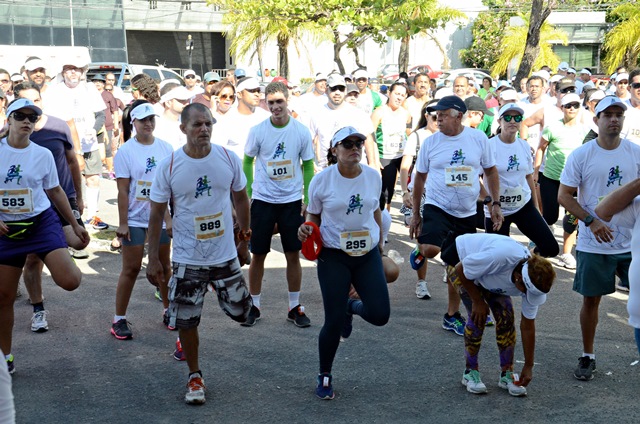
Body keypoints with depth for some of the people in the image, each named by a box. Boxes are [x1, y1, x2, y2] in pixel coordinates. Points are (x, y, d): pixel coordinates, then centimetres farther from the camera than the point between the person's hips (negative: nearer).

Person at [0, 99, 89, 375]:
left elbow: (55, 191, 10)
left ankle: (60, 255, 18)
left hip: (42, 223, 0)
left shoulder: (43, 154, -1)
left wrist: (75, 225, 12)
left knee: (70, 282, -20)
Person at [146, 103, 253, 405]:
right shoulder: (169, 166, -11)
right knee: (186, 321, 2)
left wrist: (244, 236, 15)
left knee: (240, 312, 10)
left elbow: (240, 198, 10)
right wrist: (153, 259, -5)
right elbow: (157, 214, -4)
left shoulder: (229, 159, -6)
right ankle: (195, 377, 24)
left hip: (225, 255, 2)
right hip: (187, 258, -2)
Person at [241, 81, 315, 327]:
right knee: (258, 255, 5)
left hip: (292, 201, 0)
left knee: (293, 255, 6)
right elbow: (247, 162, 6)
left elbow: (308, 166, 4)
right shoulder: (258, 131, -5)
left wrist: (308, 200, -1)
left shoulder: (301, 131, -4)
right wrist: (247, 194, 1)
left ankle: (295, 307, 18)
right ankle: (254, 306, 19)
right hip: (262, 200, 0)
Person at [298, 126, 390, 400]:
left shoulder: (373, 176, 1)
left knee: (380, 315, -7)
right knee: (333, 322, -5)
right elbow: (313, 215, 5)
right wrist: (306, 229, -15)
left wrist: (380, 241, 19)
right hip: (333, 256, -3)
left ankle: (350, 306, 30)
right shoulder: (322, 180, -8)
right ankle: (324, 377, 19)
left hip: (368, 254, 3)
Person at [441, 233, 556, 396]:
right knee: (478, 315, -18)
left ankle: (507, 373, 4)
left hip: (490, 277, 5)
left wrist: (528, 366, -9)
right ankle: (470, 372, -3)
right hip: (460, 258, -5)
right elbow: (461, 271, -27)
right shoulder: (500, 258, -45)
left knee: (506, 316, -10)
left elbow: (527, 326, -13)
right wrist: (477, 301, -19)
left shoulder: (534, 281, -24)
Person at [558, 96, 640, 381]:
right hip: (594, 245, -2)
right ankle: (587, 357, 24)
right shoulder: (581, 155, -6)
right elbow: (564, 195, -5)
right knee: (591, 299, 8)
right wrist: (592, 221, -16)